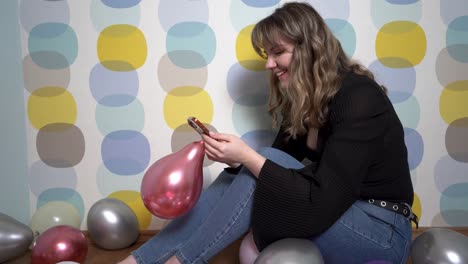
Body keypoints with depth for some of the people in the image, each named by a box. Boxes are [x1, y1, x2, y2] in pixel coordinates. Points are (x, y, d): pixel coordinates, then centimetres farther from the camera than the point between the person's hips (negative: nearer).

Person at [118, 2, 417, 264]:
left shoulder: (359, 99, -21)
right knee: (237, 175, -13)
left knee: (260, 167, -25)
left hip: (381, 235, -7)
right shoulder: (302, 99, 5)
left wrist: (247, 156, -28)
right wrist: (235, 158, -16)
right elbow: (275, 167, 2)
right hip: (331, 220, 7)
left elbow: (321, 203, -27)